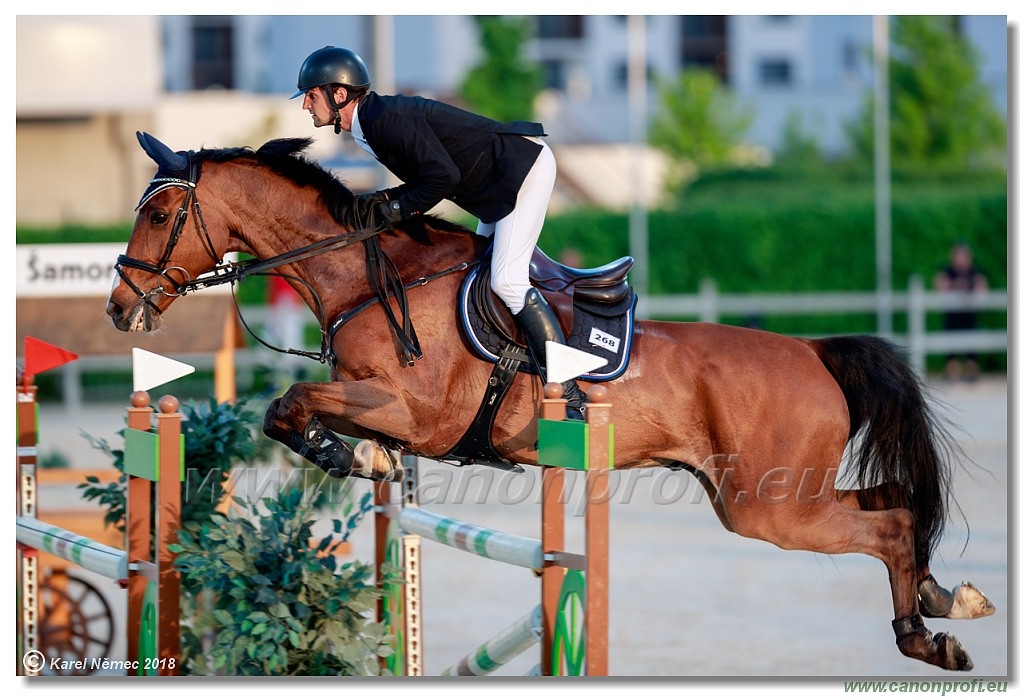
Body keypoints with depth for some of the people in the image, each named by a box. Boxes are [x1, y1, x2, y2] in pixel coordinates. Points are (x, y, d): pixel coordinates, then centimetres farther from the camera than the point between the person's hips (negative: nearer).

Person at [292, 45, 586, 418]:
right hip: (498, 183, 11)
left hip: (524, 168, -11)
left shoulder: (387, 118, -22)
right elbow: (429, 176, 12)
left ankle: (570, 396, -16)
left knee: (506, 281, -17)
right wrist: (383, 200, -2)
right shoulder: (369, 125, 9)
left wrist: (395, 210, -17)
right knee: (486, 275, 15)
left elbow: (444, 176, -27)